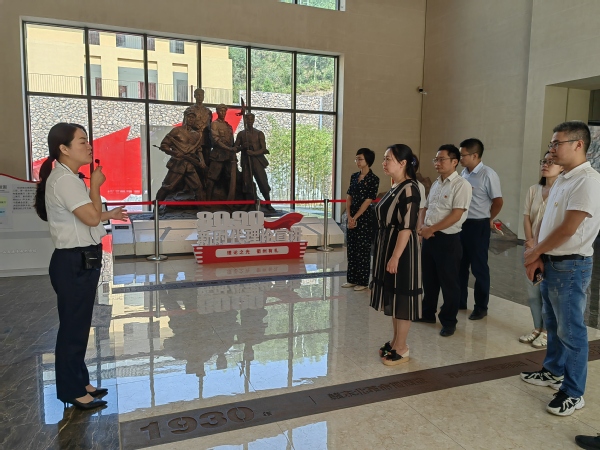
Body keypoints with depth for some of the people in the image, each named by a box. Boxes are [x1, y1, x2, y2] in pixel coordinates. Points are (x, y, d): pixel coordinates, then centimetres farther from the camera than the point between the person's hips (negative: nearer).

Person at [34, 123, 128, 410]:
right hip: (73, 262, -10)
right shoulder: (63, 180, -18)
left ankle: (78, 382, 31)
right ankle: (71, 390, 17)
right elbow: (92, 217, -23)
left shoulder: (70, 178, 14)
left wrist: (110, 215, 14)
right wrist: (95, 185, -11)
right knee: (73, 326, 2)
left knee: (79, 325, 17)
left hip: (82, 261, 10)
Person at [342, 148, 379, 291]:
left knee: (363, 250, 0)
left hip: (365, 218, -7)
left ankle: (363, 281, 12)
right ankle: (352, 279, 22)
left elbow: (368, 201, -13)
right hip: (352, 217, 7)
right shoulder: (354, 176, 9)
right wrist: (349, 216, -5)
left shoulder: (373, 179, -10)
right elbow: (348, 197, 7)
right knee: (351, 249, 11)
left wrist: (355, 218, -13)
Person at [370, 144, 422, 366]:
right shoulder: (395, 187, 11)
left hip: (401, 250, -10)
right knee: (392, 295, 16)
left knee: (401, 297, 1)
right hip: (388, 247, 10)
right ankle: (395, 341, 30)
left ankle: (402, 349, 15)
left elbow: (407, 227, -22)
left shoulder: (409, 189, -18)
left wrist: (395, 257, -23)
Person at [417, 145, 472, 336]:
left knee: (448, 282, 3)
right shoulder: (436, 184, 14)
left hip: (448, 239, -8)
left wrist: (431, 229, -17)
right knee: (429, 278, 16)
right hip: (429, 237, 8)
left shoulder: (461, 185, -12)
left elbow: (456, 214, -18)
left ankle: (449, 322, 15)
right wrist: (423, 226, -1)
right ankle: (428, 313, 31)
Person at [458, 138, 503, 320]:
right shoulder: (464, 173, 6)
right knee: (460, 265, 15)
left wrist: (487, 219, 2)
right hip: (461, 224, 7)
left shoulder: (488, 175, -15)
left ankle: (481, 307, 18)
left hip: (478, 226, -7)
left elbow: (498, 201, -10)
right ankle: (459, 301, 29)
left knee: (479, 267, 4)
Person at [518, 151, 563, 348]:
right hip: (533, 248, 6)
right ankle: (537, 328, 25)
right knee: (533, 291, 11)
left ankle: (547, 332, 18)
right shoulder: (533, 190, 8)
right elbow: (527, 217, 7)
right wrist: (530, 241, -6)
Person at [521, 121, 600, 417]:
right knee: (553, 324, 20)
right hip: (550, 263, 9)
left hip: (570, 267, -9)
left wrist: (534, 252, -9)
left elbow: (567, 229, -21)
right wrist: (537, 256, 2)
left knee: (571, 331, 1)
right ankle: (553, 372, 37)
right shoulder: (561, 180, 12)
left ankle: (573, 393, 14)